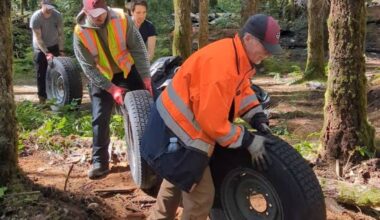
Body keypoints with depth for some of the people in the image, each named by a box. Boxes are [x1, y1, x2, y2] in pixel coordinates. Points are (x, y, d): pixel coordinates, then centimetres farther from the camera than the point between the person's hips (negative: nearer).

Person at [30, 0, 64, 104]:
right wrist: (46, 53, -28)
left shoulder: (57, 15, -15)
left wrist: (61, 50, -16)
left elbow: (60, 34, -9)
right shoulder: (35, 17, -23)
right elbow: (38, 38, -22)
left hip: (54, 46, 2)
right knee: (41, 74, 0)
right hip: (40, 48, -2)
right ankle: (42, 97, 9)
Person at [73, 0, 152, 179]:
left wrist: (146, 78, -20)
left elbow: (138, 48, -16)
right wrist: (111, 88, -25)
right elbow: (89, 68, -19)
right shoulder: (80, 33, -21)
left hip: (128, 71, 1)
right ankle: (99, 162, 4)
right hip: (101, 78, -1)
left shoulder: (122, 19, -20)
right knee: (100, 119, -5)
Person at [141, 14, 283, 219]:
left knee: (177, 180, 29)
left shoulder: (236, 55, 1)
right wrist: (248, 141, -19)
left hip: (175, 125, 11)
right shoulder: (223, 66, -31)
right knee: (201, 195, -5)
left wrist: (258, 119, 0)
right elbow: (212, 121, -29)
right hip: (179, 134, -11)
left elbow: (242, 88, 15)